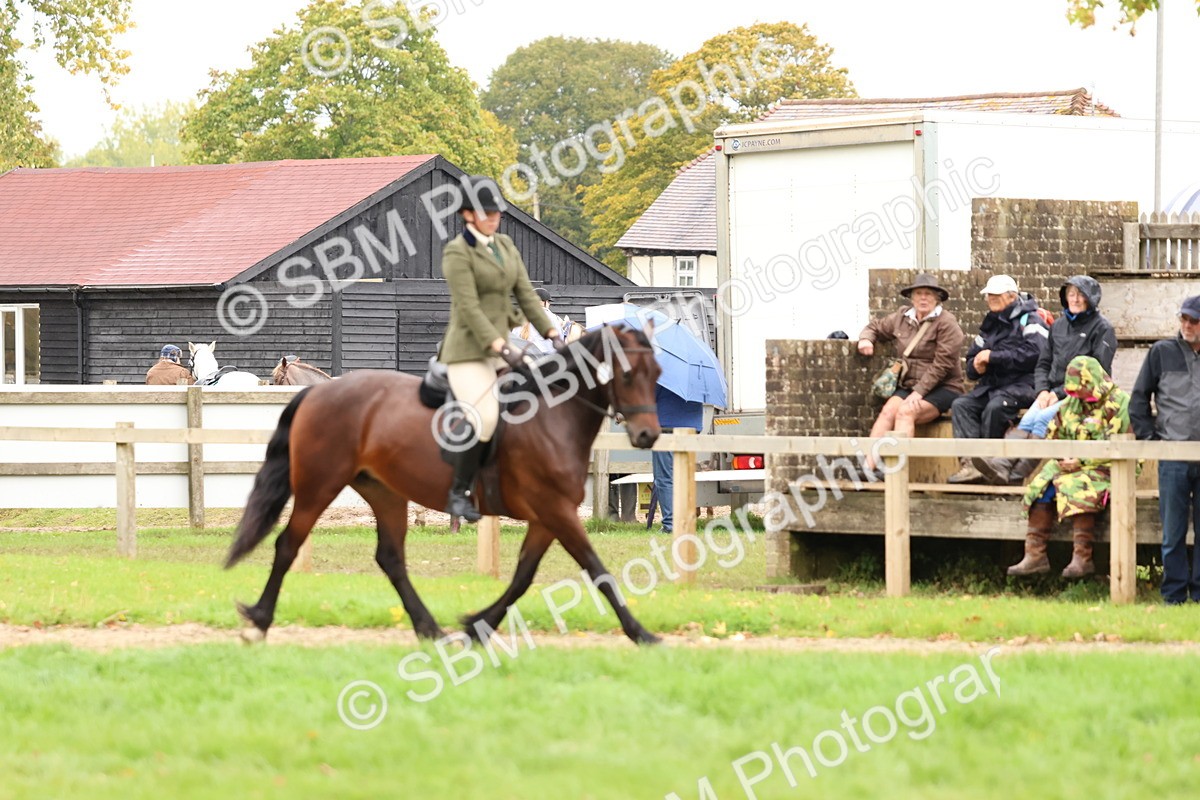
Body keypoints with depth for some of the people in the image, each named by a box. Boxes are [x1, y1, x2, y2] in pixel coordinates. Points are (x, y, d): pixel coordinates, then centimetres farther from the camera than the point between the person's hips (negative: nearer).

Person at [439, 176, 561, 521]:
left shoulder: (505, 246, 14)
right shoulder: (457, 253, -9)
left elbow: (526, 293, 13)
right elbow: (469, 307, -17)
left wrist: (549, 329, 3)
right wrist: (495, 343, -26)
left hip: (500, 347, 8)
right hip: (467, 350, -8)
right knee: (484, 417, -24)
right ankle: (459, 493, -14)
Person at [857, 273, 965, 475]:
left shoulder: (946, 323, -6)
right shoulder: (902, 317, 13)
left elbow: (942, 364, -14)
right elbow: (876, 327, 31)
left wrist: (919, 392, -20)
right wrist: (866, 338, 6)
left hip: (943, 388, -5)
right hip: (908, 385, 5)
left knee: (906, 411, -30)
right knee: (888, 410, -23)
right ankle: (869, 463, -35)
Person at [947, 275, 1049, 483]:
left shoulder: (1028, 320, -1)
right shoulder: (989, 325, 23)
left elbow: (1033, 353, -19)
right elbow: (972, 359, 27)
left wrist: (993, 357, -15)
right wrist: (975, 366, 0)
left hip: (1022, 384, -7)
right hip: (991, 385, 7)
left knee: (994, 408, -34)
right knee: (960, 405, -18)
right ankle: (970, 463, -30)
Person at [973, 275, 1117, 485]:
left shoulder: (1101, 328, 0)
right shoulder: (1059, 325, 20)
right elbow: (1043, 363, 21)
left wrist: (1060, 393, -13)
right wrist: (1043, 390, -1)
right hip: (1053, 394, 5)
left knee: (1043, 419, -31)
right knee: (1028, 420, -25)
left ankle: (1017, 473, -40)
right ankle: (1001, 464, -46)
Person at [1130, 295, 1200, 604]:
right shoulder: (1162, 352, 5)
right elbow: (1139, 399, 10)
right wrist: (1149, 436, 1)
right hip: (1173, 457, -1)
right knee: (1173, 532, 2)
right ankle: (1174, 593, 8)